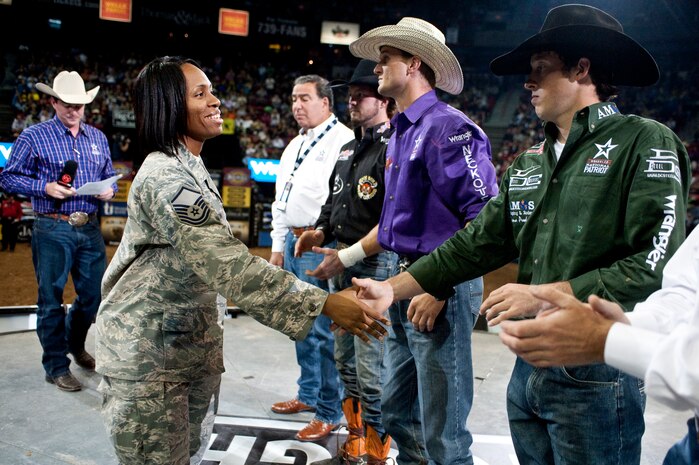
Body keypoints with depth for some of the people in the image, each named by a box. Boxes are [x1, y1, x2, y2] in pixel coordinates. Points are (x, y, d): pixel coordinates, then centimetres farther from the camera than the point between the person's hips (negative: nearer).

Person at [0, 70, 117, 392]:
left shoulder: (98, 138, 11)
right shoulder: (33, 137, -3)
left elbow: (109, 177, 19)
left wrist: (109, 190, -3)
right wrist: (46, 187, -17)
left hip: (90, 229, 5)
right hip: (53, 230, -4)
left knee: (95, 293, 12)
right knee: (51, 299, 4)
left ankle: (75, 344, 40)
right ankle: (57, 366, 19)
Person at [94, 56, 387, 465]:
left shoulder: (189, 168, 10)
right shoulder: (166, 179, -22)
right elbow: (233, 266, -31)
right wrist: (325, 304, -32)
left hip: (190, 345, 9)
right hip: (150, 355, -9)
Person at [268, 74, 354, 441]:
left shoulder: (342, 140, -10)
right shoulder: (294, 146, 19)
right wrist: (278, 246, 20)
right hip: (292, 241, 9)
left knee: (324, 329, -3)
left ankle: (329, 412, 10)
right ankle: (308, 394, 33)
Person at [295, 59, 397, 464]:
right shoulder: (349, 149, 17)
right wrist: (321, 231, 5)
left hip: (375, 265, -9)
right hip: (341, 264, 9)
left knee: (371, 366, -2)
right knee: (345, 358, 16)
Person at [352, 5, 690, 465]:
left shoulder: (645, 143, -8)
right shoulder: (529, 165, 11)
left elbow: (658, 263, -18)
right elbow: (476, 243, 8)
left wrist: (543, 295, -19)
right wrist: (391, 289, 2)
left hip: (598, 374, -6)